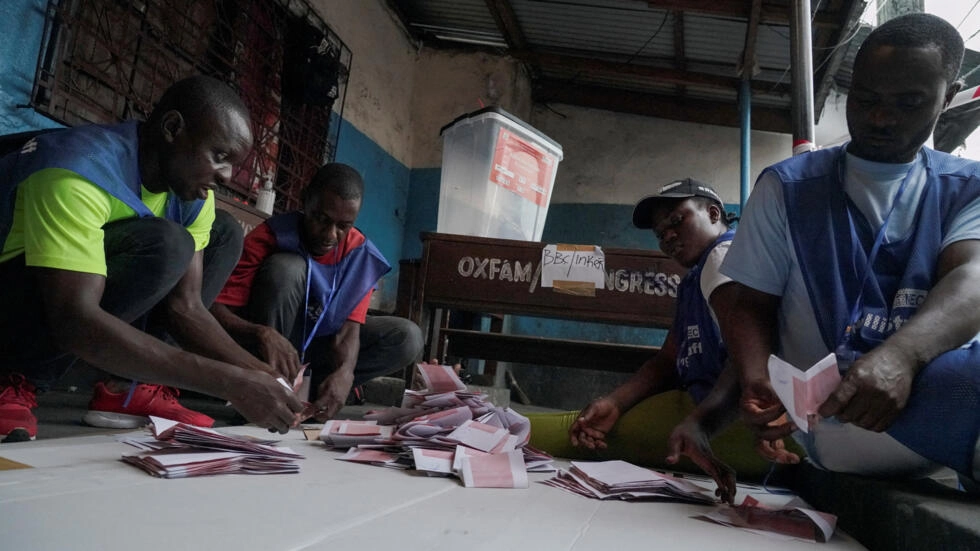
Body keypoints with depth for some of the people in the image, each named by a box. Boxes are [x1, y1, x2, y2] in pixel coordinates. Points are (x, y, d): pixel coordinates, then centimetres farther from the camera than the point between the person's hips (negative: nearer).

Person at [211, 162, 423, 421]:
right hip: (270, 343, -3)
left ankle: (309, 385, -15)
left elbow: (349, 327, -19)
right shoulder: (269, 237, -21)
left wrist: (344, 371, -42)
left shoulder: (360, 254, -12)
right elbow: (215, 308, -28)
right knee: (285, 268, -31)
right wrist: (261, 334, -49)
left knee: (408, 338, -16)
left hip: (319, 344, 3)